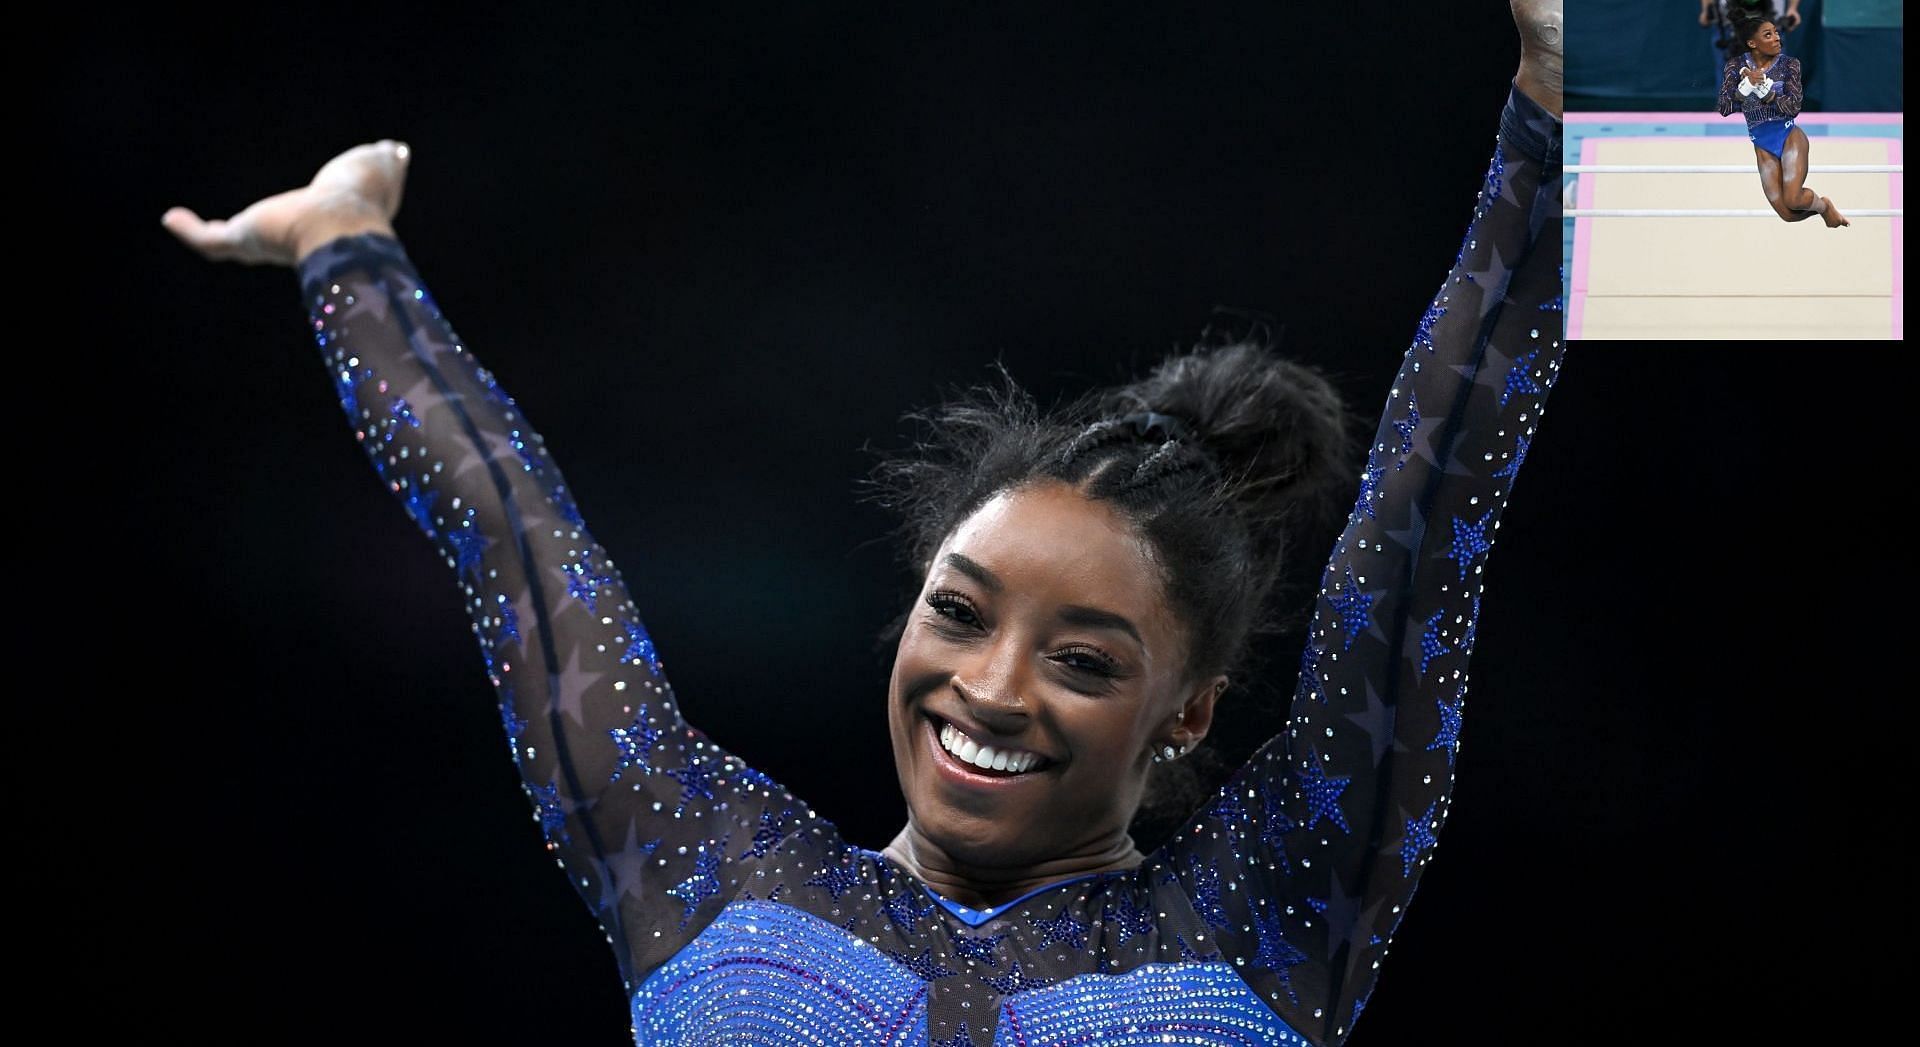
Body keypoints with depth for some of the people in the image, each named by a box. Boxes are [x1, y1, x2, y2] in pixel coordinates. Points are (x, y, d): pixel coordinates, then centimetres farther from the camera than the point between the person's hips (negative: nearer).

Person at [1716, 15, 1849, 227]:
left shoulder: (1789, 65, 0)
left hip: (1789, 135, -2)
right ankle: (1817, 206, 29)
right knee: (1788, 214, -5)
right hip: (1762, 146, 2)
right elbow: (1724, 108, -6)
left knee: (1792, 200, -20)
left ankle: (1823, 205, 14)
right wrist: (1745, 87, -22)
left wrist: (1764, 90, -21)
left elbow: (1794, 107, -10)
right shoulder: (1736, 66, 2)